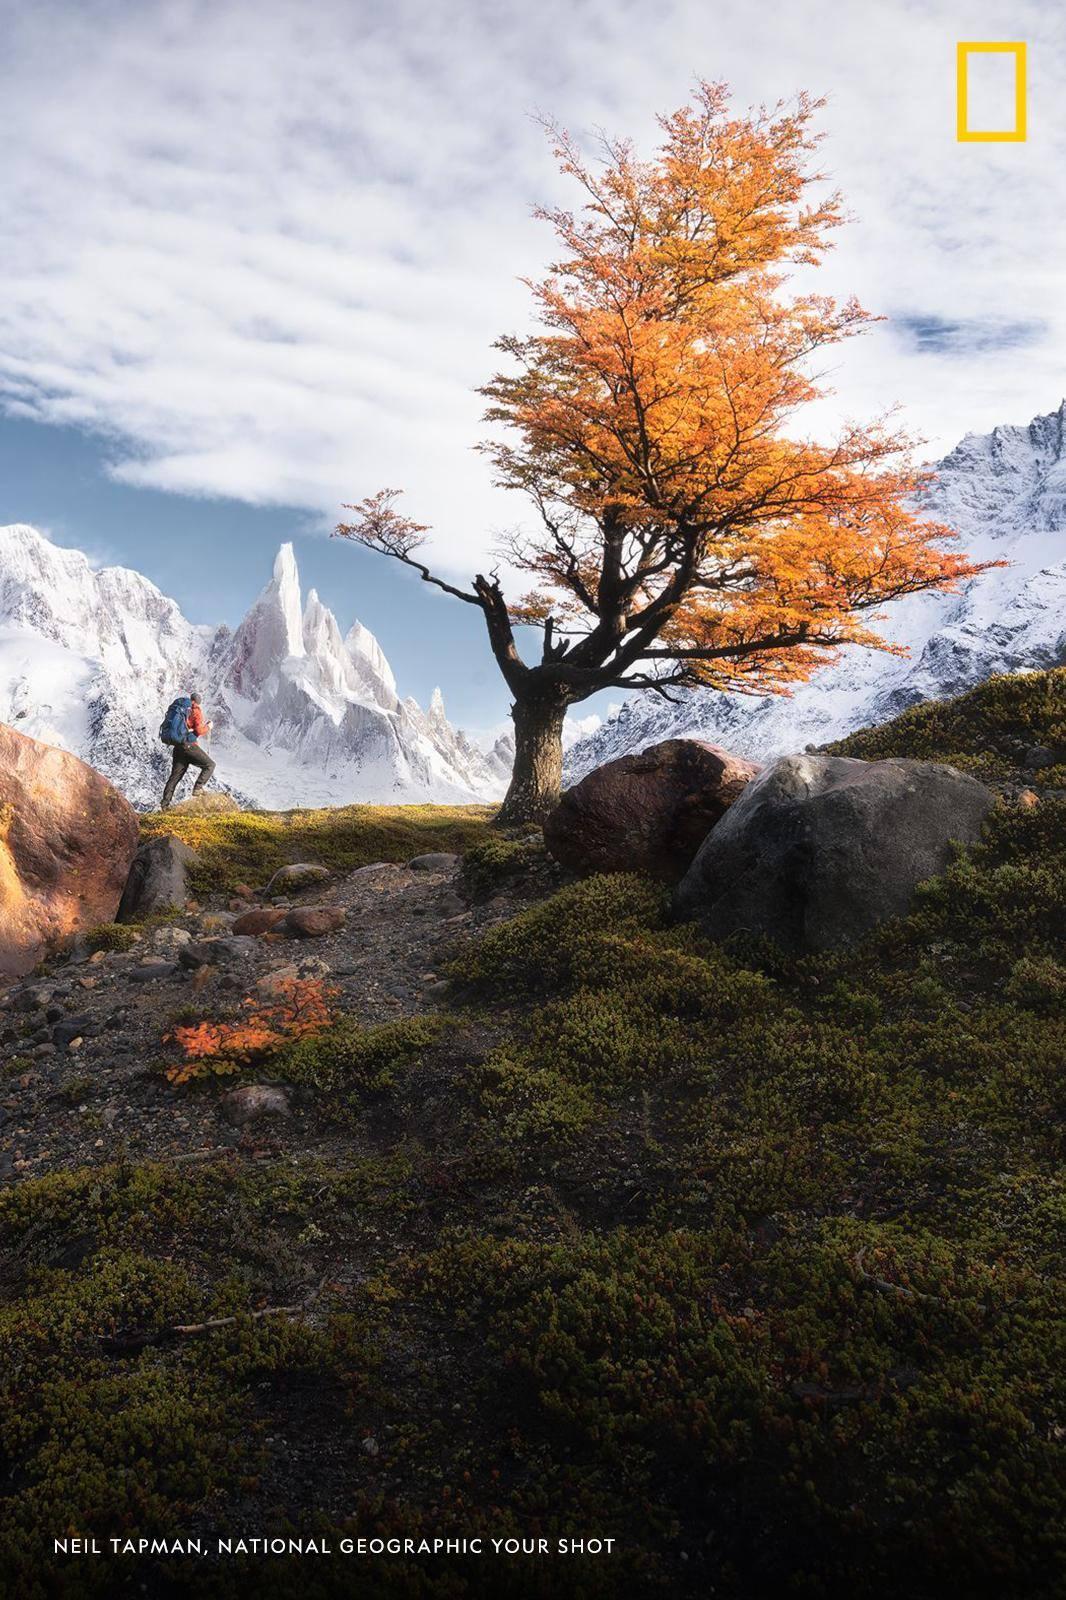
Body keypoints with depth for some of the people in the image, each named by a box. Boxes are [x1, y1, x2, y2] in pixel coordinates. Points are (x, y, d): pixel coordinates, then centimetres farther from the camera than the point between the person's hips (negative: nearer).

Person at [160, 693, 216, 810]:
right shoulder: (197, 711, -4)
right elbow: (199, 730, -11)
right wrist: (208, 727, 7)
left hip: (178, 746, 7)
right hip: (189, 745, -7)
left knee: (175, 776, 9)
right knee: (210, 765, 3)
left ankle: (164, 805, 7)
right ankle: (197, 788, -10)